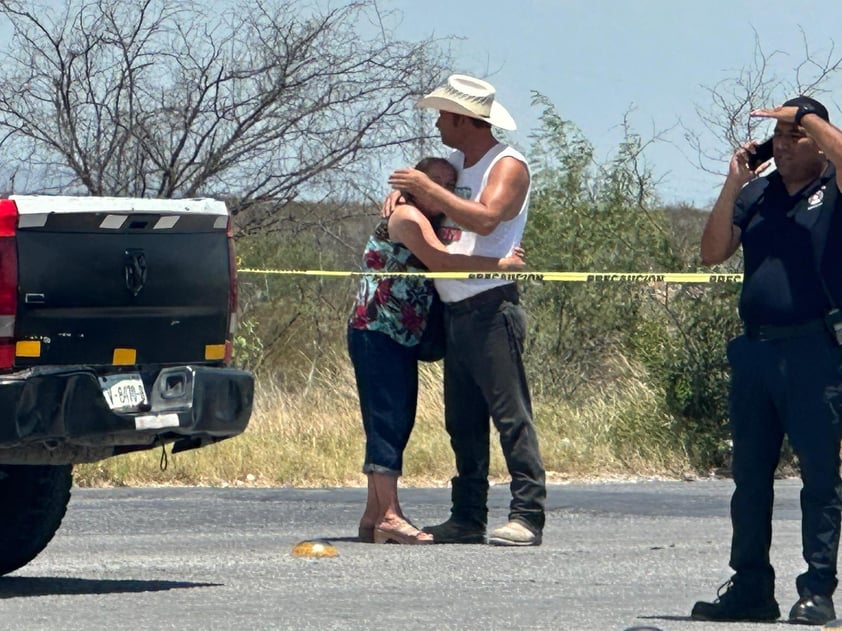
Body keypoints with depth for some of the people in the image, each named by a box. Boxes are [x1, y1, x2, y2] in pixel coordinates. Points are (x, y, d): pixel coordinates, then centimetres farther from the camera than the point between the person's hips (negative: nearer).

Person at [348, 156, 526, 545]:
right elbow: (439, 260, -22)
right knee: (387, 421, -14)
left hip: (401, 338, 10)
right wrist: (498, 264, -21)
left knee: (397, 423, 8)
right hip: (376, 333, -10)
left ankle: (374, 517, 11)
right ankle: (388, 517, -18)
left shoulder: (430, 223, 23)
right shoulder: (406, 217, -9)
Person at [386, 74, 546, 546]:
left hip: (491, 307, -9)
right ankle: (468, 517, 11)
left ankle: (527, 516, -14)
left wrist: (428, 189, -20)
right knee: (463, 422, 8)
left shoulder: (508, 166, -6)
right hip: (455, 311, 9)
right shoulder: (456, 163, 19)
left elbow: (486, 218, -22)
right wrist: (403, 191, 9)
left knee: (510, 413, -11)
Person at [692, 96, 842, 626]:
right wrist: (733, 183, 2)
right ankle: (750, 587, 16)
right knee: (750, 475, 9)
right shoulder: (757, 193, 15)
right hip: (756, 350, 6)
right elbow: (713, 252, 9)